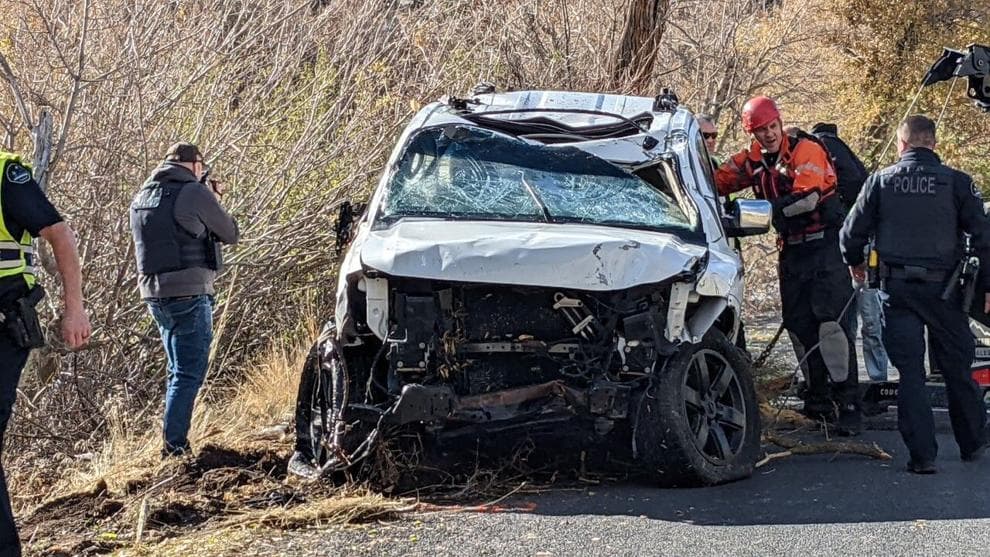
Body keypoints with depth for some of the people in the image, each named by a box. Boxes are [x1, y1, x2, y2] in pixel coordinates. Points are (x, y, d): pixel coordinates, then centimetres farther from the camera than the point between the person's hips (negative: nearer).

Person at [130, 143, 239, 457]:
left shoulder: (142, 196, 11)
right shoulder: (195, 193, -11)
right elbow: (230, 235, -1)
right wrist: (214, 202, 16)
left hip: (154, 294, 8)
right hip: (189, 293, -8)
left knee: (178, 370, 18)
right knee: (189, 374, -3)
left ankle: (175, 441, 21)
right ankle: (174, 444, -7)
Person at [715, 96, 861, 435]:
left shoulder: (806, 151, -12)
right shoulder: (752, 161, 8)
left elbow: (807, 197, -24)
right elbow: (718, 181, 6)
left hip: (824, 245, -7)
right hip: (791, 251, 7)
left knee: (832, 324, -14)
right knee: (800, 326, 9)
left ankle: (848, 405, -15)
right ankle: (819, 401, 18)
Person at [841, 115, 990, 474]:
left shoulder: (881, 182, 1)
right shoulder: (956, 182, -1)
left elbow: (852, 232, 5)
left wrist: (854, 263, 25)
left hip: (897, 288, 0)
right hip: (943, 288, 0)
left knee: (910, 373, 2)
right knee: (957, 370, 13)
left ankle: (922, 455, -4)